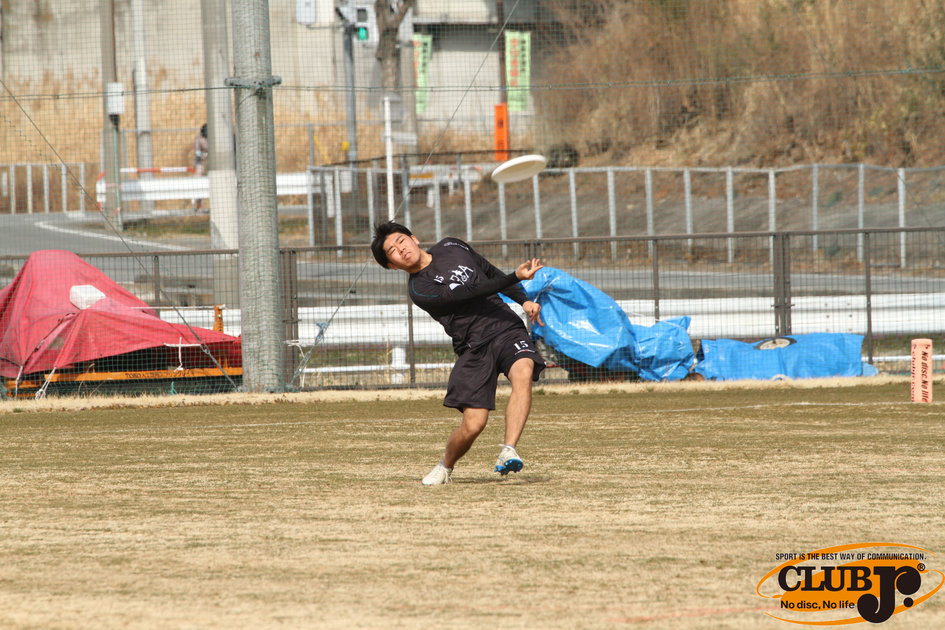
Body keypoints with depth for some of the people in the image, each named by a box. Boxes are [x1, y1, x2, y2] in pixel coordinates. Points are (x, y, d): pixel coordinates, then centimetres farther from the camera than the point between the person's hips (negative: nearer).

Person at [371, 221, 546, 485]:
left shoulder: (451, 247, 11)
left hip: (507, 328, 3)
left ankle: (508, 451, -36)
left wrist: (524, 300, 12)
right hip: (473, 346, -3)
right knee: (473, 424, -12)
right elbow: (469, 293, -18)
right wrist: (516, 277, -24)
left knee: (523, 372, -30)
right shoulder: (419, 290, -8)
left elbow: (493, 274, 24)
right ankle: (445, 466, 20)